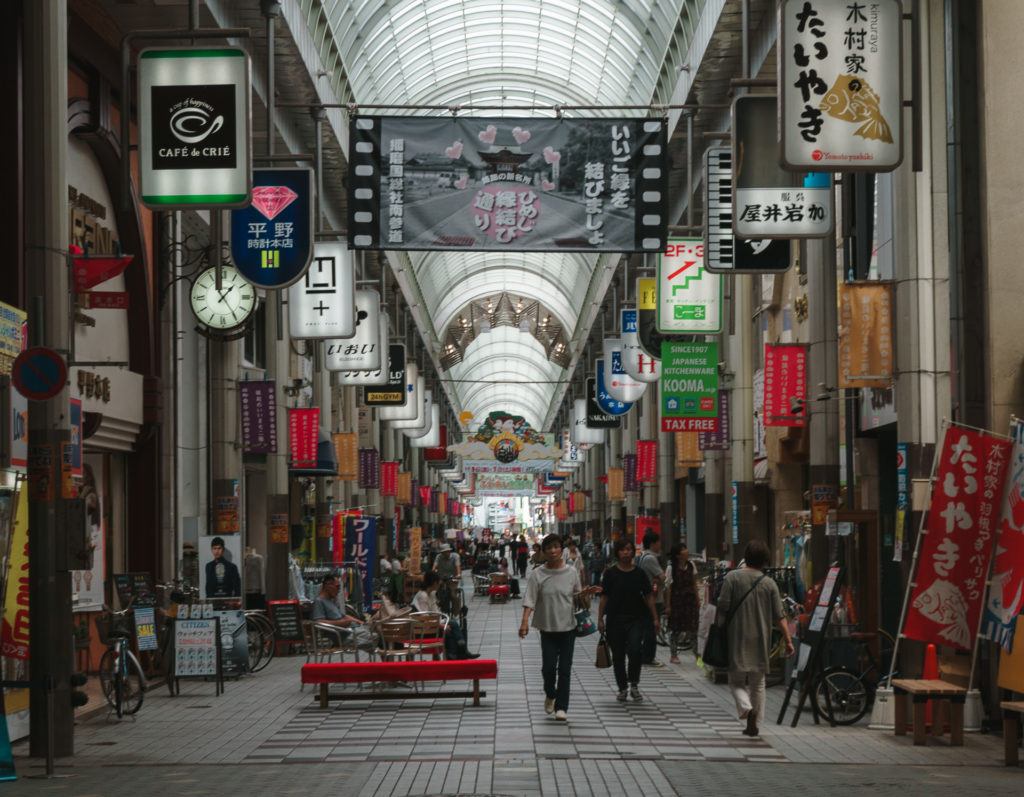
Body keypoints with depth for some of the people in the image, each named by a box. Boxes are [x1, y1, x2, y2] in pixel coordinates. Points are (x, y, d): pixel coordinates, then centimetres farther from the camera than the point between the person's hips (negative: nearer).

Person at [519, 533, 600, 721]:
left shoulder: (571, 572, 1)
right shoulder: (537, 574, -5)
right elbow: (530, 600, -9)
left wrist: (585, 593, -8)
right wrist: (525, 621, -22)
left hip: (568, 627, 1)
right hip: (547, 628, -1)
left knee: (564, 669, 0)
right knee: (548, 666, -4)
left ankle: (561, 706, 6)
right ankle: (550, 695, 26)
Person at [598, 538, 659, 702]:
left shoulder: (639, 574, 4)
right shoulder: (611, 573, 0)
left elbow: (648, 596, 8)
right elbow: (604, 597, 2)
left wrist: (655, 618, 4)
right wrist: (600, 619, -2)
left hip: (636, 619, 0)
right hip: (615, 620, 0)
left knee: (635, 649, -19)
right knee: (618, 655, 6)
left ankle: (634, 685, -1)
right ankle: (622, 688, 19)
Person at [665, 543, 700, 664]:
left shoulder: (691, 565, 4)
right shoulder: (671, 568, -10)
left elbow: (694, 584, 13)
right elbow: (668, 588, -9)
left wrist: (697, 599, 10)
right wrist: (667, 605, -10)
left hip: (690, 599, 4)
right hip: (676, 601, -4)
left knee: (693, 628, 0)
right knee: (675, 629, 4)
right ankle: (673, 655, 13)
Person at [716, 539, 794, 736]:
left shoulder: (732, 577, -7)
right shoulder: (769, 583, -1)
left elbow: (722, 609, -9)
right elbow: (779, 617, -1)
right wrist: (788, 640, 5)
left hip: (737, 640, -2)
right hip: (761, 641, 2)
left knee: (736, 681, 7)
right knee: (758, 683, 14)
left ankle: (747, 708, -20)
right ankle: (753, 724, 14)